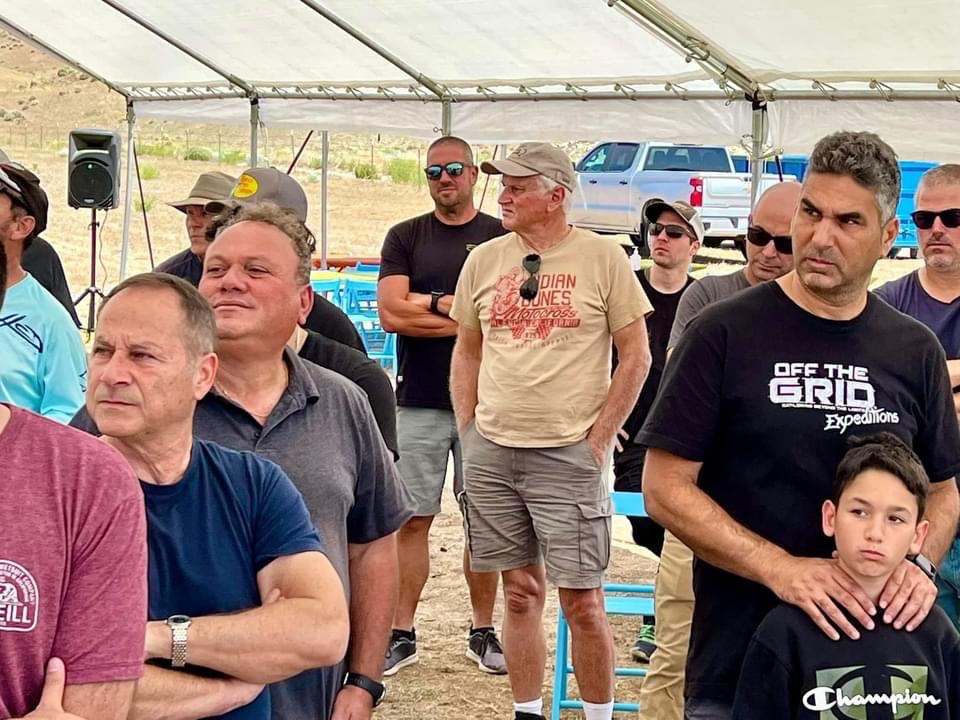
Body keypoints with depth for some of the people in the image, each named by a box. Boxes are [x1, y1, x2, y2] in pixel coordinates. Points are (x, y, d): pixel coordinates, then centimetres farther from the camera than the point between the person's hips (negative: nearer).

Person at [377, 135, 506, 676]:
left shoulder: (501, 238, 5)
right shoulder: (405, 238, 8)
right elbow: (391, 313, -5)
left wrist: (432, 302, -10)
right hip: (419, 402, 1)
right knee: (412, 521, 2)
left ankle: (484, 632, 16)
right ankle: (402, 635, 10)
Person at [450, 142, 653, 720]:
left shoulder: (603, 258, -3)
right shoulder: (484, 260, 8)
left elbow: (636, 358, -1)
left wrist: (598, 439, -6)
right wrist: (468, 432, 9)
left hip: (570, 454, -4)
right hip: (491, 451, 4)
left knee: (582, 600, -1)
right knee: (521, 593, 12)